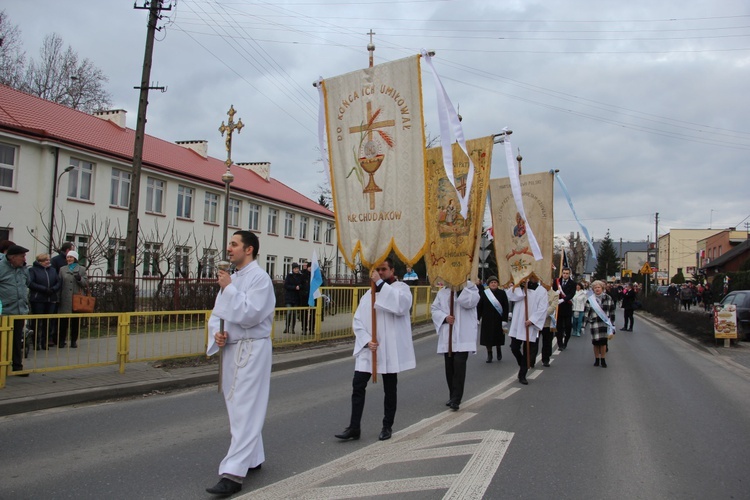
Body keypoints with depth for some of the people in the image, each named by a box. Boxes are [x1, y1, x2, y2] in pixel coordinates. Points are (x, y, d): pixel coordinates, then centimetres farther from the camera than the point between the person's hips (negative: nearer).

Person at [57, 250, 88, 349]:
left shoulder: (81, 269, 8)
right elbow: (59, 283, 8)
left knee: (76, 321, 5)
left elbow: (86, 283, 4)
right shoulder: (62, 269, 11)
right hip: (65, 299, 0)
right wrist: (58, 298, 1)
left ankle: (74, 341, 14)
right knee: (63, 320, 0)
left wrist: (80, 279, -16)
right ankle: (62, 340, 11)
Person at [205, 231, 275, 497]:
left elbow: (249, 315, -22)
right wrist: (216, 333, -5)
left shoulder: (259, 278, -13)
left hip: (252, 349, -9)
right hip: (231, 348, 9)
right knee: (238, 407, 16)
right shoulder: (232, 278, 13)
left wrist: (229, 289, -16)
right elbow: (217, 313, 14)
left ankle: (233, 473, -8)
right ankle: (252, 459, 31)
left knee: (244, 411, -8)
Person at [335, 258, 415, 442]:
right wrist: (366, 340, -10)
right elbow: (357, 321, 7)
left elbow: (401, 305, -26)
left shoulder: (401, 288, -2)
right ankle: (354, 428, 4)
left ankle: (387, 426, 22)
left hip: (389, 349, -4)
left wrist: (381, 283, -24)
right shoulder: (369, 294, 12)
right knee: (358, 385, -2)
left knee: (390, 389, 8)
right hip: (367, 348, 4)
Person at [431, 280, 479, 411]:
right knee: (449, 367, 10)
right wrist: (444, 317, -9)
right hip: (447, 336, 5)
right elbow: (434, 309, 9)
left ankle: (456, 399, -10)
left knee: (459, 365, -13)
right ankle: (453, 396, 24)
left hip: (463, 336, -4)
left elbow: (469, 302, -17)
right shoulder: (442, 292, 12)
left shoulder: (470, 287, 2)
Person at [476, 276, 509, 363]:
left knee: (498, 337, 8)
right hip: (487, 319, 1)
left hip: (498, 319, 0)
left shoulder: (502, 293, -2)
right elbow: (479, 307, 0)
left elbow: (506, 307, -3)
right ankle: (489, 354, 16)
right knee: (487, 337, 2)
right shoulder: (484, 293, -1)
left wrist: (504, 320, -10)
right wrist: (478, 318, -6)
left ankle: (498, 350, 36)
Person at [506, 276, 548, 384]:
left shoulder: (542, 291, 1)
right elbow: (510, 296, -9)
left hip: (530, 326, -1)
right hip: (517, 324, 2)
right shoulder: (520, 286, 7)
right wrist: (520, 286, -11)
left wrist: (532, 320, -14)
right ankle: (522, 366, 31)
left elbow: (542, 309, -6)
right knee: (514, 348, 2)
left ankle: (522, 375, 14)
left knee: (527, 351, 3)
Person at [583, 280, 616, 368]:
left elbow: (612, 312, 8)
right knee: (595, 342, 2)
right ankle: (597, 360, 15)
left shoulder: (608, 298, 4)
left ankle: (603, 360, 9)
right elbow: (586, 312, 2)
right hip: (594, 323, 0)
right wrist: (584, 324, -1)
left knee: (603, 342, -3)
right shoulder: (590, 299, 2)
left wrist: (612, 324, 6)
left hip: (605, 323, 0)